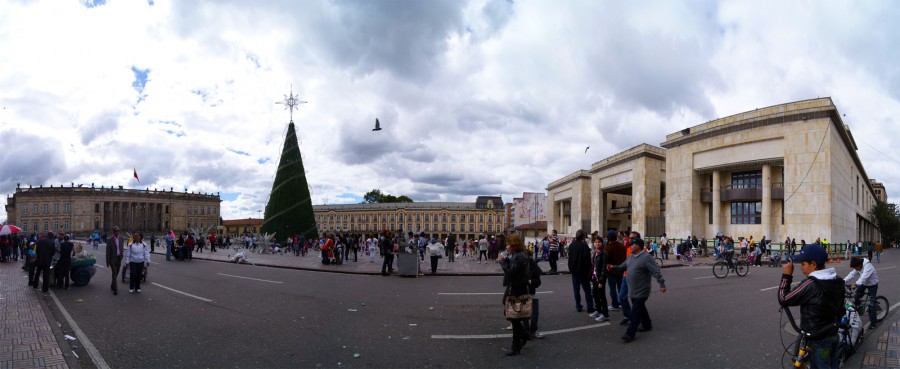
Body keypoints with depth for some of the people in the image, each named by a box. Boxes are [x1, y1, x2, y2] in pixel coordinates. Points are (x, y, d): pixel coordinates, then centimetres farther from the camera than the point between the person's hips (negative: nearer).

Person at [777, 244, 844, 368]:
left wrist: (786, 275, -18)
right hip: (833, 334, 8)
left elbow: (784, 300, -22)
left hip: (818, 339, -8)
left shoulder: (810, 285, -28)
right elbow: (840, 308, 10)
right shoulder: (838, 281, 0)